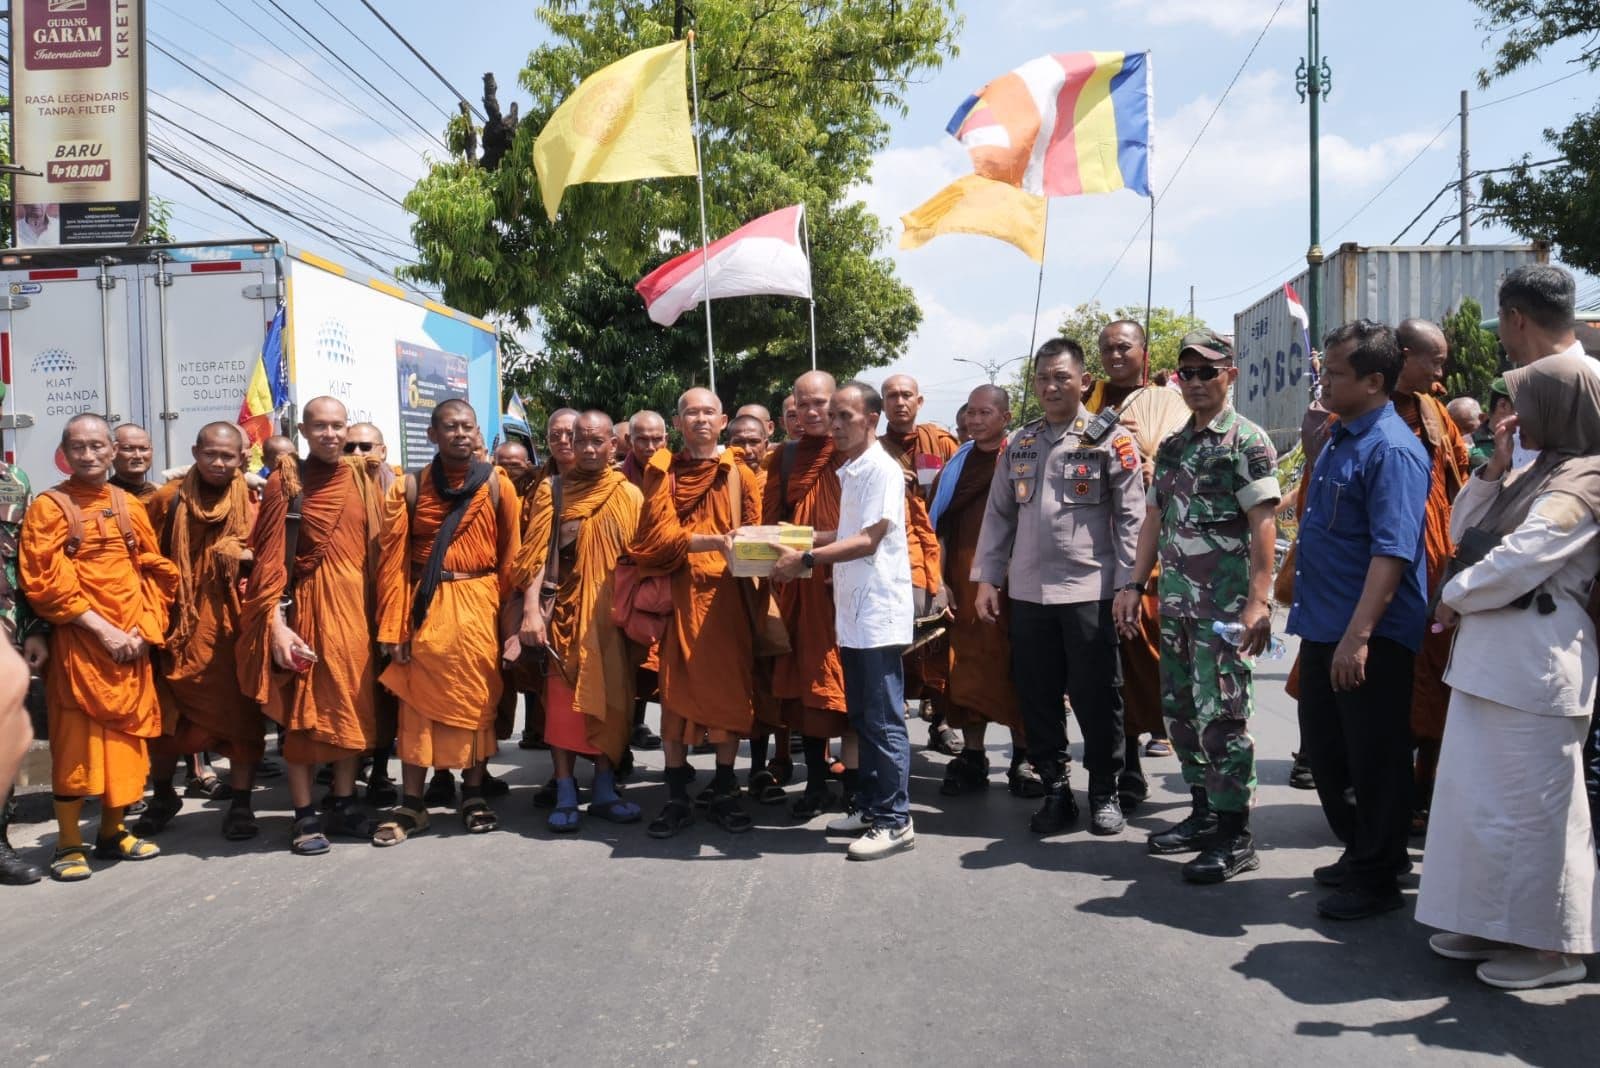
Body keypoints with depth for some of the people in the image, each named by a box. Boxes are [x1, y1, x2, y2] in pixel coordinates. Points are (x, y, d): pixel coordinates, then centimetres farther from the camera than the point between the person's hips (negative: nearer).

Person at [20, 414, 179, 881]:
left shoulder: (130, 507, 10)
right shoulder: (48, 508, -4)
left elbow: (158, 573, 9)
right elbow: (46, 584, -11)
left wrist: (144, 629, -4)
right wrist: (102, 629, -15)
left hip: (133, 644, 4)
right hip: (78, 645, -4)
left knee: (125, 736, 10)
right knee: (76, 742, 0)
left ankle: (113, 832, 23)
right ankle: (68, 844, 10)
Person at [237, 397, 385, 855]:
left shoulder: (361, 480, 9)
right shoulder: (286, 483, -3)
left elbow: (376, 549, 11)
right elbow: (270, 558, -7)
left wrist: (379, 612, 6)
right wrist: (276, 622, -16)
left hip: (355, 605, 4)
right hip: (308, 605, -4)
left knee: (353, 705, 9)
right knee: (304, 708, 1)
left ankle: (344, 804, 21)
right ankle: (304, 816, 9)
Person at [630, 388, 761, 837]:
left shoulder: (736, 472, 10)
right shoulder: (662, 469, 6)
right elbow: (658, 532, -6)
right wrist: (709, 541, -20)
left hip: (726, 594, 1)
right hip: (677, 593, -1)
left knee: (730, 689, 1)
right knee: (674, 690, 0)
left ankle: (724, 793, 14)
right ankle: (677, 796, 9)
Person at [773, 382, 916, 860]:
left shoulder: (881, 469, -12)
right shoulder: (849, 470, 15)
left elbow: (869, 540, -18)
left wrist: (806, 559, -19)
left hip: (880, 611, -9)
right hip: (853, 611, 9)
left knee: (884, 720, -4)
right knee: (863, 717, 14)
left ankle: (895, 821, 4)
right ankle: (870, 807, 24)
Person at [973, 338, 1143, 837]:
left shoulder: (1111, 439, -1)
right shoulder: (1019, 443, 12)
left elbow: (1131, 517, -4)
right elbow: (998, 514, 14)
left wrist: (1128, 584, -10)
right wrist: (987, 578, 8)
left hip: (1091, 590, -4)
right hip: (1028, 591, 4)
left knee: (1097, 697, 3)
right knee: (1038, 697, 9)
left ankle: (1104, 792, 19)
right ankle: (1055, 790, 22)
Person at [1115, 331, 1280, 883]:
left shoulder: (1247, 442, -6)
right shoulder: (1171, 447, 16)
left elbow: (1263, 525, -12)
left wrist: (1259, 600, -20)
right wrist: (1135, 585, 12)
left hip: (1224, 603, -8)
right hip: (1175, 600, 8)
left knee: (1221, 714, -6)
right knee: (1181, 711, 12)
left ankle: (1235, 836, 4)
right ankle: (1204, 812, 26)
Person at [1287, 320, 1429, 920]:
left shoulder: (1391, 451, -18)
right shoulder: (1338, 438, 12)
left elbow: (1392, 552, -25)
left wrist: (1358, 636, -28)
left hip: (1372, 639, -9)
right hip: (1323, 628, 9)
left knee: (1374, 761, 4)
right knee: (1323, 751, 18)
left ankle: (1376, 879, 18)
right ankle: (1360, 851, 35)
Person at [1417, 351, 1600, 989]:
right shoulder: (1536, 475, 17)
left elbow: (1516, 561, -17)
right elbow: (1464, 535, 17)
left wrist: (1454, 597, -3)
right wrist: (1492, 469, 6)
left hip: (1534, 664, -9)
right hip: (1489, 655, 9)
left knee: (1532, 804, -2)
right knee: (1478, 793, 13)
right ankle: (1495, 925, 24)